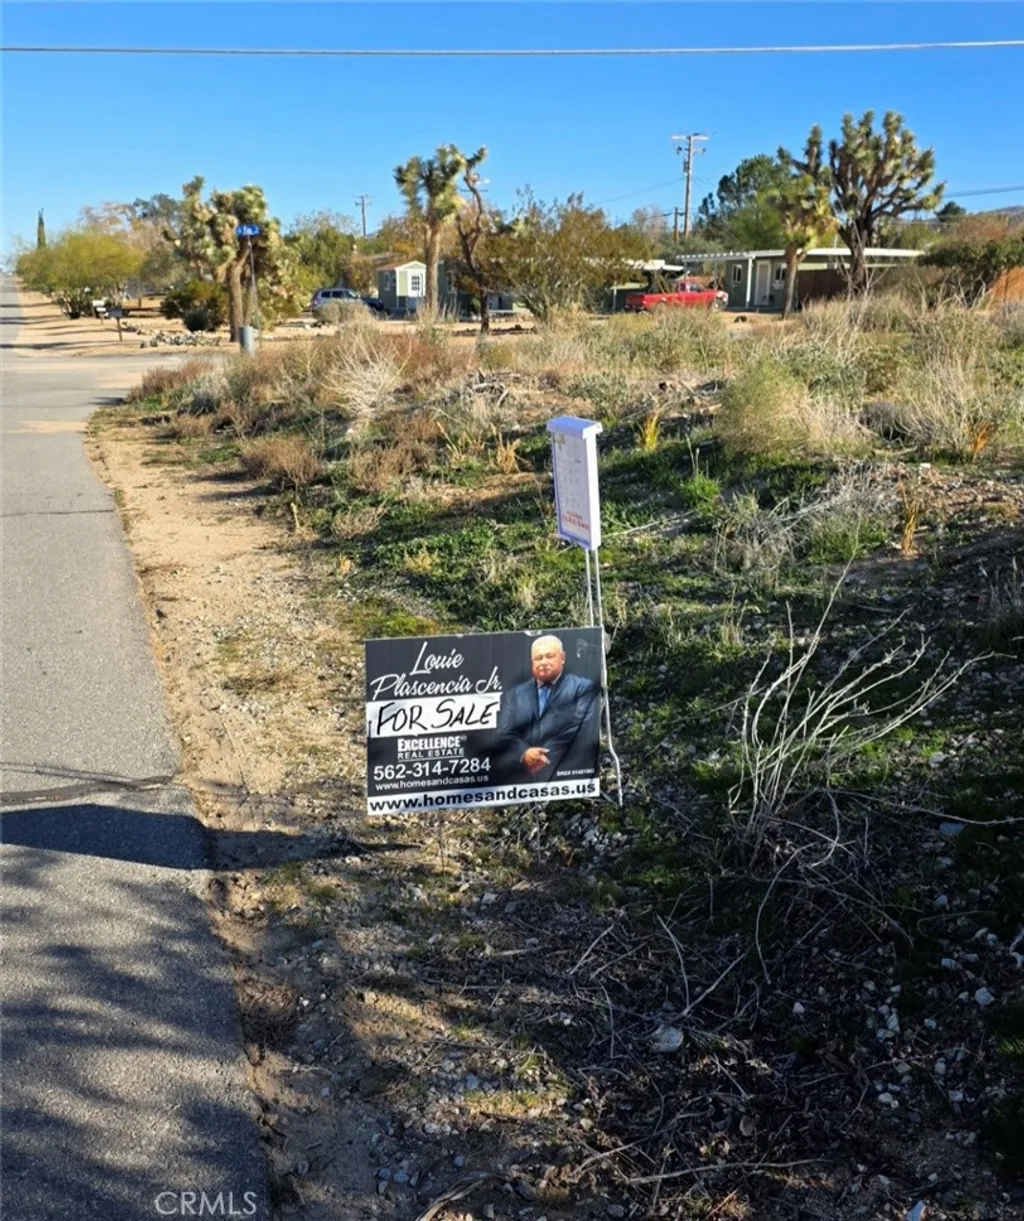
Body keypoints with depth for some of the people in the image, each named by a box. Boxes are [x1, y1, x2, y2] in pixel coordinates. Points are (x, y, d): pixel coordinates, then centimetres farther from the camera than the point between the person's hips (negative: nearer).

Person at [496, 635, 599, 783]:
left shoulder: (582, 688, 10)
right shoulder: (514, 695, 20)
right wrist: (524, 753, -11)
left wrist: (546, 760, -11)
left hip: (564, 772, -2)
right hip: (520, 775, 2)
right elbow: (504, 734, 9)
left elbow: (583, 731, -2)